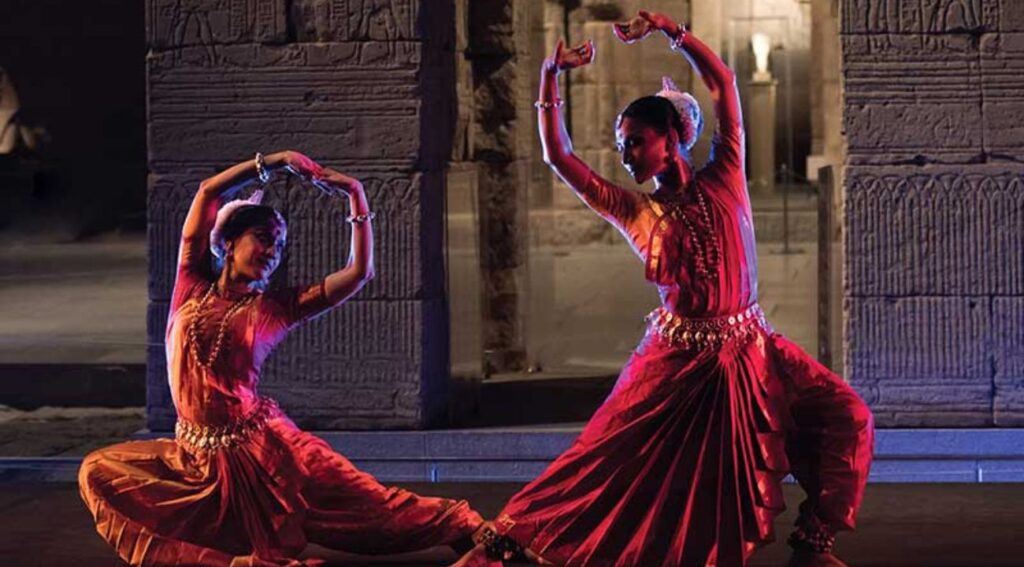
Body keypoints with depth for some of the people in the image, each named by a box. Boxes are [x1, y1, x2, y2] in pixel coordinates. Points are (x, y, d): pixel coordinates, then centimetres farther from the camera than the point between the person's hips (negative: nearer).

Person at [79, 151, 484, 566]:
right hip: (195, 454, 2)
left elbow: (359, 272, -1)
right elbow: (210, 191, -2)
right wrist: (278, 161, -2)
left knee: (372, 508, -7)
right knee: (99, 472, -14)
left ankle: (464, 531, 4)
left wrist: (356, 194, -4)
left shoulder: (275, 308, 3)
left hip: (259, 448, -2)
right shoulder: (193, 286, 5)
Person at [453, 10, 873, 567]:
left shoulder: (723, 181, 2)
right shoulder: (633, 211, 4)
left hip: (748, 349, 1)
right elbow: (559, 157, -2)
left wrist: (668, 28, -9)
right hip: (677, 356, -1)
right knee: (604, 458, -4)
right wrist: (551, 76, -7)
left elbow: (723, 84, -4)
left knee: (848, 417, -12)